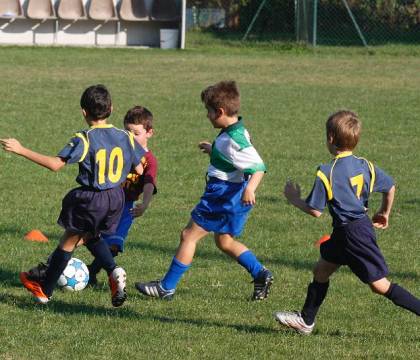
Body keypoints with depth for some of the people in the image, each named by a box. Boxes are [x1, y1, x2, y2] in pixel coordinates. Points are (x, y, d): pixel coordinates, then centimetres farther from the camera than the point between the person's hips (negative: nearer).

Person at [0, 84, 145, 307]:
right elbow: (139, 170, 5)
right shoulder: (126, 137, -2)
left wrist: (21, 150, -19)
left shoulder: (84, 140, -18)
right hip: (116, 198, 5)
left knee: (68, 242, 12)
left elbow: (56, 164, -23)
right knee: (90, 236, 27)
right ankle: (114, 272, 3)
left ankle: (44, 289, 26)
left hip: (89, 200, -5)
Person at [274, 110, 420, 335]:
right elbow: (390, 187, 13)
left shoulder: (327, 174, -19)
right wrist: (384, 213, 30)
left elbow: (315, 211, -17)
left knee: (379, 285, -4)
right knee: (321, 270, 20)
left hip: (353, 233, -9)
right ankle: (306, 320, 31)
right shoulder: (365, 166, 3)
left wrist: (294, 199, 2)